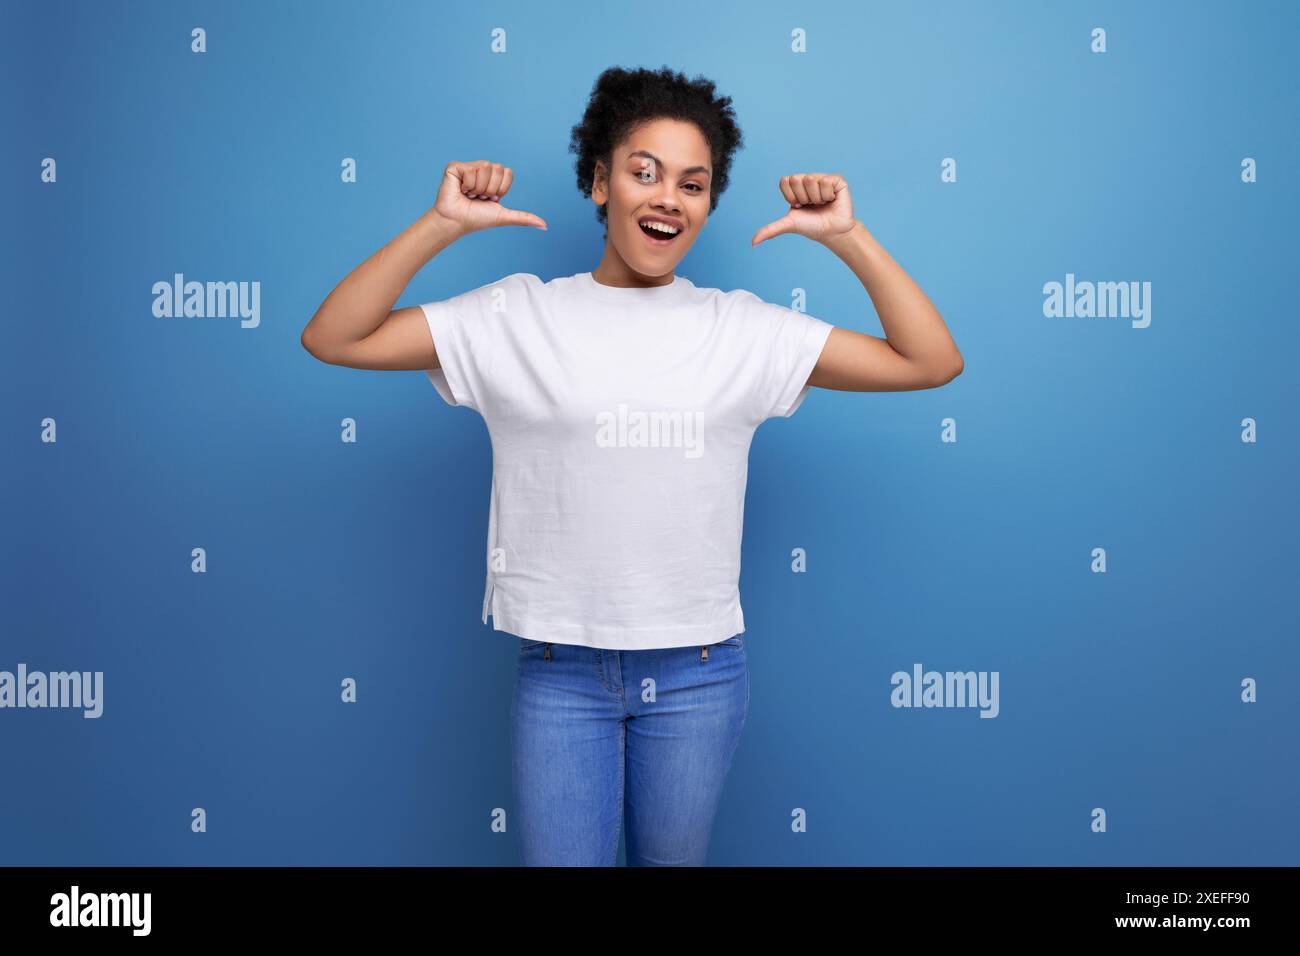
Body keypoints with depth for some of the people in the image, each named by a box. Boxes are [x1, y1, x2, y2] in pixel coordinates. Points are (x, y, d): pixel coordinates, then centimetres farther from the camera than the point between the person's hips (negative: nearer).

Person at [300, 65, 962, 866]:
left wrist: (847, 236, -9)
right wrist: (443, 224, -14)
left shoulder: (744, 329, 0)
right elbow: (333, 339, -6)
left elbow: (932, 362, -2)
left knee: (673, 857, 20)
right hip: (559, 670, -1)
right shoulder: (517, 315, -3)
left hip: (699, 673, 1)